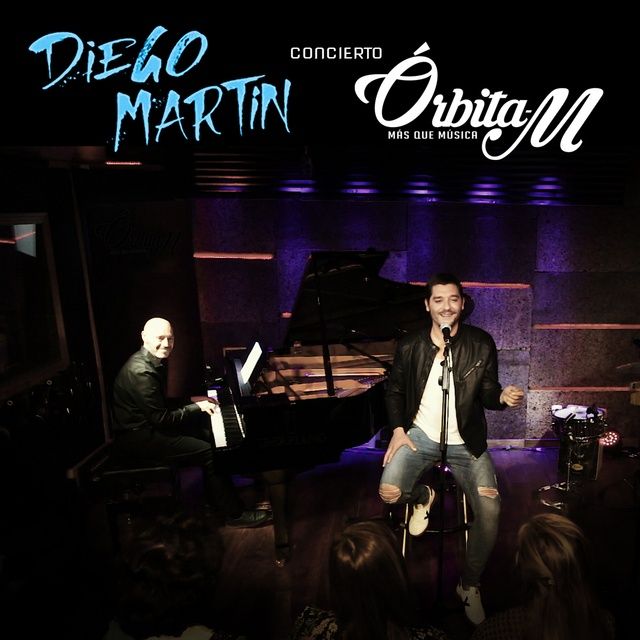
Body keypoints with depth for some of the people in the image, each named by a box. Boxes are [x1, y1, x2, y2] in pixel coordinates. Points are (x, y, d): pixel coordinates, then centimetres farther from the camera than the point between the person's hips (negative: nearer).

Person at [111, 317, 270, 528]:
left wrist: (194, 402, 5)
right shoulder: (141, 372, -25)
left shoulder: (155, 362, 7)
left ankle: (216, 497, 18)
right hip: (137, 438, -10)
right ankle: (234, 513, -2)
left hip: (150, 424, 10)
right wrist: (196, 407, -15)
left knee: (208, 430, 9)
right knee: (209, 452, -15)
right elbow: (161, 419, -25)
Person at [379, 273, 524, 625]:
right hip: (420, 434, 0)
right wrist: (398, 430, -3)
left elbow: (486, 394, 2)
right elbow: (394, 391, 9)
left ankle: (469, 584, 11)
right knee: (388, 492, -23)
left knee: (490, 510, -19)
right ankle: (422, 496, 17)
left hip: (465, 443, 0)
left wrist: (503, 396, -22)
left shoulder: (481, 344, -4)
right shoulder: (410, 346, -2)